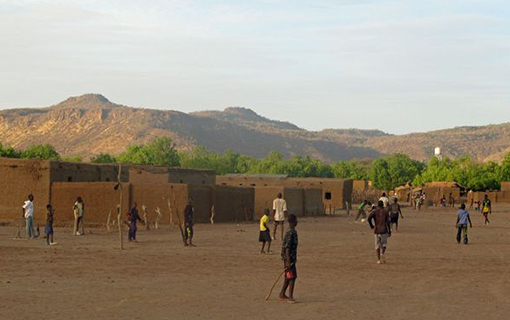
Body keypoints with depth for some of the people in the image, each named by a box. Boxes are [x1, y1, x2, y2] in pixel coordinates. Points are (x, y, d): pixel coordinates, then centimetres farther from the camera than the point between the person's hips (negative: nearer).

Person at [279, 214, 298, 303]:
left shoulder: (293, 232, 12)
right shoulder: (290, 233, -19)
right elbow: (287, 248, -22)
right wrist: (288, 261, -23)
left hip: (292, 258, 10)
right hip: (289, 258, -10)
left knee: (288, 277, 16)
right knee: (292, 277, -9)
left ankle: (282, 294, 27)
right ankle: (290, 297, -7)